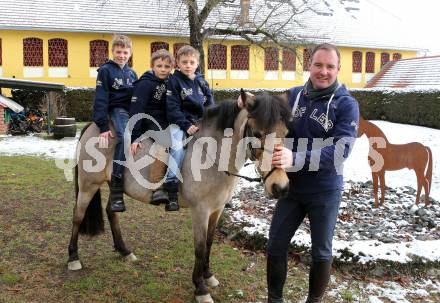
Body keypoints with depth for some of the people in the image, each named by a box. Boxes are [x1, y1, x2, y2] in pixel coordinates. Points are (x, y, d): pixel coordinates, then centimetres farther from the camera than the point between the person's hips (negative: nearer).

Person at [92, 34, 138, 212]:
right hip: (118, 110, -7)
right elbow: (101, 100, -7)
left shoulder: (132, 73, 19)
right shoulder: (105, 71, 0)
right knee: (125, 137, -34)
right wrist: (103, 127, -16)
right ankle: (116, 193, -34)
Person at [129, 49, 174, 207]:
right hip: (149, 121, -8)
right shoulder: (145, 84, -13)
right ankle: (157, 189, -35)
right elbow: (136, 110, -19)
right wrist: (134, 137, -26)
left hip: (166, 121, 8)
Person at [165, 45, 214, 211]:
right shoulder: (174, 81, -1)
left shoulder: (202, 82, 12)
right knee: (177, 148, -29)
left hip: (201, 122, 5)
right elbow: (173, 109, -9)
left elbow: (211, 105, 12)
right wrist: (187, 125, -20)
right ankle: (171, 188, -25)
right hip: (180, 123, -5)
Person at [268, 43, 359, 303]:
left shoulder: (346, 104, -13)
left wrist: (297, 158, -40)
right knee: (276, 246, 11)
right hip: (290, 187, 4)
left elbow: (341, 148, -25)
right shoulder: (292, 95, 0)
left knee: (321, 252, 13)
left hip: (325, 191, -3)